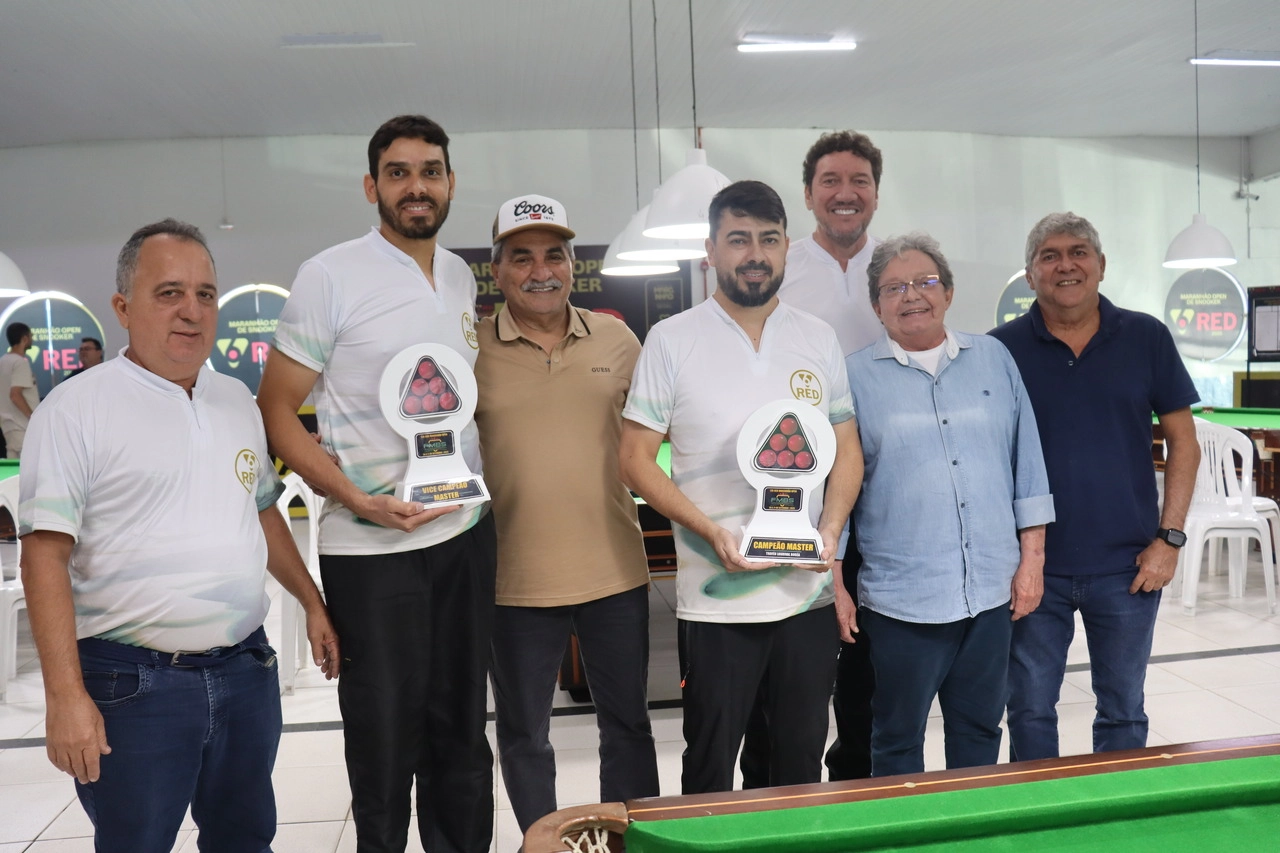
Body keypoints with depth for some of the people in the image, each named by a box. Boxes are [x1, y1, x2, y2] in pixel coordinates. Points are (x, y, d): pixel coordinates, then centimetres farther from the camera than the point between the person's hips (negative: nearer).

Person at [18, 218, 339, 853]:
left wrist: (311, 602, 18)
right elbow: (45, 556, -12)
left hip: (246, 668, 5)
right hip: (132, 683, -5)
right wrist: (65, 695, -17)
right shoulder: (76, 409, -8)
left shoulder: (237, 401, 10)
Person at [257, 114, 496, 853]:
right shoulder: (330, 277, -7)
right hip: (371, 546, -5)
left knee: (462, 727, 15)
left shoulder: (464, 278, 10)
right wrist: (356, 498, -18)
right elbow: (277, 409, -6)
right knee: (385, 737, 6)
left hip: (468, 534, 5)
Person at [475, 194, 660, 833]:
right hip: (517, 578, -1)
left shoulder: (617, 338, 3)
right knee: (522, 731, 14)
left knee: (628, 720, 16)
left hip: (615, 568, 2)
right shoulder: (471, 348, -4)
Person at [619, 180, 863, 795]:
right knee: (710, 766, 9)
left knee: (803, 758, 16)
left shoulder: (818, 338, 8)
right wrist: (711, 530, -16)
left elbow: (847, 449, 11)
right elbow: (636, 458, -4)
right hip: (716, 598, -3)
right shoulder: (672, 341, -3)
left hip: (810, 589, 3)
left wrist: (831, 529, -6)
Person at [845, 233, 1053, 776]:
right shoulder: (854, 377, -1)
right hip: (901, 597, -3)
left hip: (992, 589, 3)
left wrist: (1032, 557, 5)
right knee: (897, 742, 10)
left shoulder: (994, 359, 8)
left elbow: (1027, 463, 10)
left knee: (980, 732, 17)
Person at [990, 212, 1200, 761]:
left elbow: (1182, 441, 5)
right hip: (1032, 568, 0)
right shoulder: (1003, 348, -2)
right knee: (1030, 712, 10)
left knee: (1123, 713, 14)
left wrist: (1170, 538, -3)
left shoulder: (1147, 338, 2)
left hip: (1128, 566, 1)